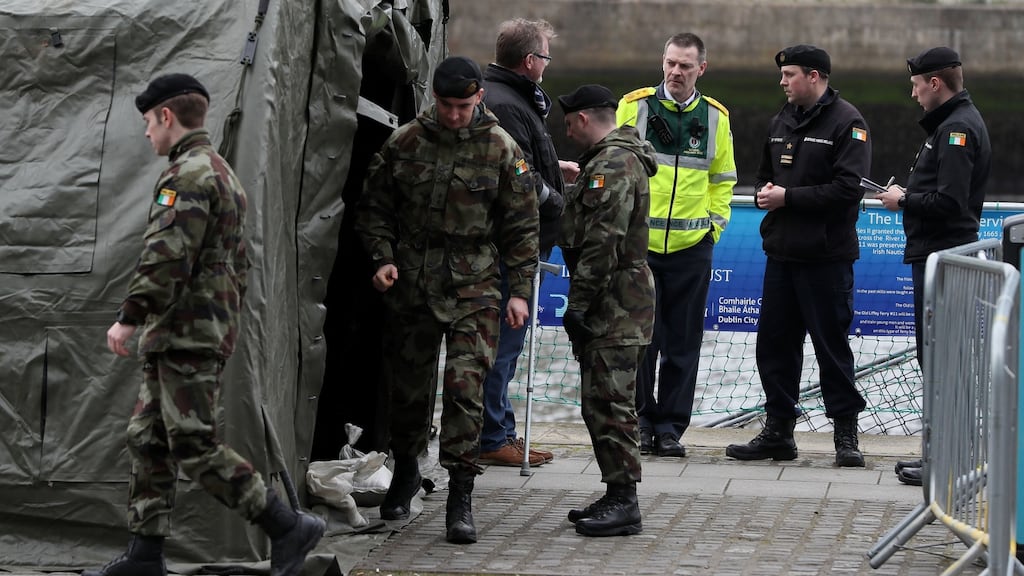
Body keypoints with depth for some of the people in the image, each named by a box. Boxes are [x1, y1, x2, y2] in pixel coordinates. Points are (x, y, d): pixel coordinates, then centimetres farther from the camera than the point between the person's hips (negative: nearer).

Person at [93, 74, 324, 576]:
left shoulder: (188, 174, -13)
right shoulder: (223, 174, 22)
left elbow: (166, 256, -22)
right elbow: (237, 263, 25)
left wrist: (129, 317, -18)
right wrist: (226, 322, 25)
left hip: (186, 335, -11)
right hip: (209, 329, 11)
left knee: (195, 445, -10)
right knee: (147, 440, 11)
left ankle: (289, 528, -8)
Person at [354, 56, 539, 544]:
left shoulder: (502, 150, -1)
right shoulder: (404, 143, 2)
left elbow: (522, 225, 3)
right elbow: (375, 208, 12)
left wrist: (519, 290, -1)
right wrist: (382, 258, -3)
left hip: (473, 286, -2)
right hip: (409, 283, 2)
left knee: (466, 385, -11)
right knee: (407, 384, 11)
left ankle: (460, 495, -7)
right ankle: (405, 472, 33)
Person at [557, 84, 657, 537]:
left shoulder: (612, 165, -15)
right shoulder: (620, 157, 20)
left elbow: (602, 244, -21)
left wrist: (578, 304, -20)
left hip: (614, 310, -11)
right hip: (617, 307, 11)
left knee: (609, 401, -10)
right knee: (601, 401, 13)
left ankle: (623, 501, -8)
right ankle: (617, 497, 18)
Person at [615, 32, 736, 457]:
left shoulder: (715, 117, 7)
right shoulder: (634, 106, -1)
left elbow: (722, 178, 17)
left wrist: (715, 224, 7)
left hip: (692, 247, 2)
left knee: (682, 343, 4)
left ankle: (670, 426, 11)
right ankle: (642, 419, 12)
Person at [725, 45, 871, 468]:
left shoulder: (846, 122, -9)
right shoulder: (782, 122, 16)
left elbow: (848, 188, -18)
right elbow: (765, 174, 27)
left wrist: (789, 196, -16)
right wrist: (764, 192, 3)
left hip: (826, 256, -7)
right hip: (781, 251, 7)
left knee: (831, 345, -2)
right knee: (774, 342, 8)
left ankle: (845, 433, 7)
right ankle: (778, 430, 17)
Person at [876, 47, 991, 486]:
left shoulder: (957, 128, -16)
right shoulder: (952, 122, 17)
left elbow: (949, 202, -25)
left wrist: (904, 201, -10)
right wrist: (908, 195, 9)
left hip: (941, 256, -11)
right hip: (936, 254, 11)